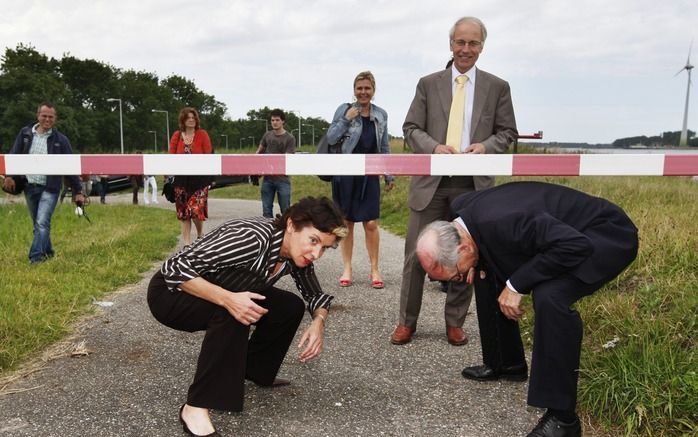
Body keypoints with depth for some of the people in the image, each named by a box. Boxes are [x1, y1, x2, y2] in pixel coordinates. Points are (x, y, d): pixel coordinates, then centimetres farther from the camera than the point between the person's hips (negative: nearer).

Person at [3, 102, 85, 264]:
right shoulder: (25, 133, 5)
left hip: (49, 188, -4)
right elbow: (14, 155, 7)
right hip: (29, 187, 4)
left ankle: (36, 257, -13)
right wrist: (9, 175, -9)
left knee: (42, 223, -15)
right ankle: (47, 252, 29)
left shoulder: (61, 140, -3)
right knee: (37, 224, 14)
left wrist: (78, 191, -6)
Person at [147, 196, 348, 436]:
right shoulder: (252, 239, -35)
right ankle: (195, 408, -24)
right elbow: (176, 268, -34)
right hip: (171, 291, -7)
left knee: (290, 307, -4)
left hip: (224, 294, 7)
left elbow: (314, 294, 3)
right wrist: (227, 299, -44)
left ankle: (252, 370, 15)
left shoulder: (298, 253, -12)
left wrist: (319, 321, -18)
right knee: (235, 312, -34)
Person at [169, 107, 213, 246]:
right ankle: (187, 241, 14)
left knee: (195, 209, -10)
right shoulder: (176, 136, 7)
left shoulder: (202, 134, -1)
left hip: (199, 178, -3)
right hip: (181, 178, 3)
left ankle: (200, 233, 18)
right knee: (183, 210, 4)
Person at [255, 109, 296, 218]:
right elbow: (259, 151, 21)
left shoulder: (289, 138, -7)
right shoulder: (267, 135, 7)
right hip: (267, 178, 4)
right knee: (266, 211, 8)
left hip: (283, 179, -4)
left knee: (285, 211, 0)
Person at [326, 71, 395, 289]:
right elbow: (330, 138, -2)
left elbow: (384, 147, 14)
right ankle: (347, 269, 17)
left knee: (371, 224, -2)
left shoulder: (381, 114, 8)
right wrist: (346, 119, -13)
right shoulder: (345, 109, 0)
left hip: (370, 176, 2)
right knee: (347, 222, 6)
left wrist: (389, 175, 12)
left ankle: (374, 269, 12)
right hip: (345, 174, -1)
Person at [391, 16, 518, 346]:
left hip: (474, 183, 1)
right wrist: (434, 147, -14)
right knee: (416, 254, 3)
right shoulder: (428, 84, 8)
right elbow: (411, 128, 6)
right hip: (431, 181, 0)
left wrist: (486, 146, -12)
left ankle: (455, 323, 24)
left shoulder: (498, 87, 9)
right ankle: (407, 321, 18)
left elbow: (507, 132, 9)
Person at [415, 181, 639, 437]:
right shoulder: (461, 209, -10)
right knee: (487, 274, 8)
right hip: (556, 231, 9)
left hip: (608, 234, -9)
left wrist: (516, 285, -30)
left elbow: (575, 245, -36)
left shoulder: (501, 223, -37)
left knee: (550, 296, -33)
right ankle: (506, 363, 25)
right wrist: (479, 265, -7)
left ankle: (562, 416, -19)